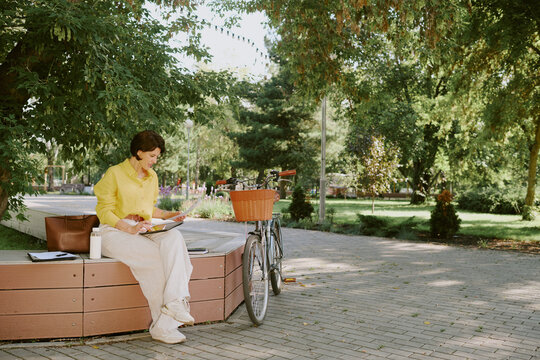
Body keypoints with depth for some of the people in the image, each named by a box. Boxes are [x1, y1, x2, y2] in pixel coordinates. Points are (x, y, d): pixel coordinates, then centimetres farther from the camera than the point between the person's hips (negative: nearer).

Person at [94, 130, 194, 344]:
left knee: (173, 238, -29)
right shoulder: (114, 174, -3)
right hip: (116, 232, -5)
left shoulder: (152, 177, 17)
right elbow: (104, 210, -7)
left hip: (144, 231, 5)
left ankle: (174, 302, -36)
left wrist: (167, 215, 5)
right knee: (156, 257, -31)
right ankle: (163, 325, -25)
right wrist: (129, 228, -22)